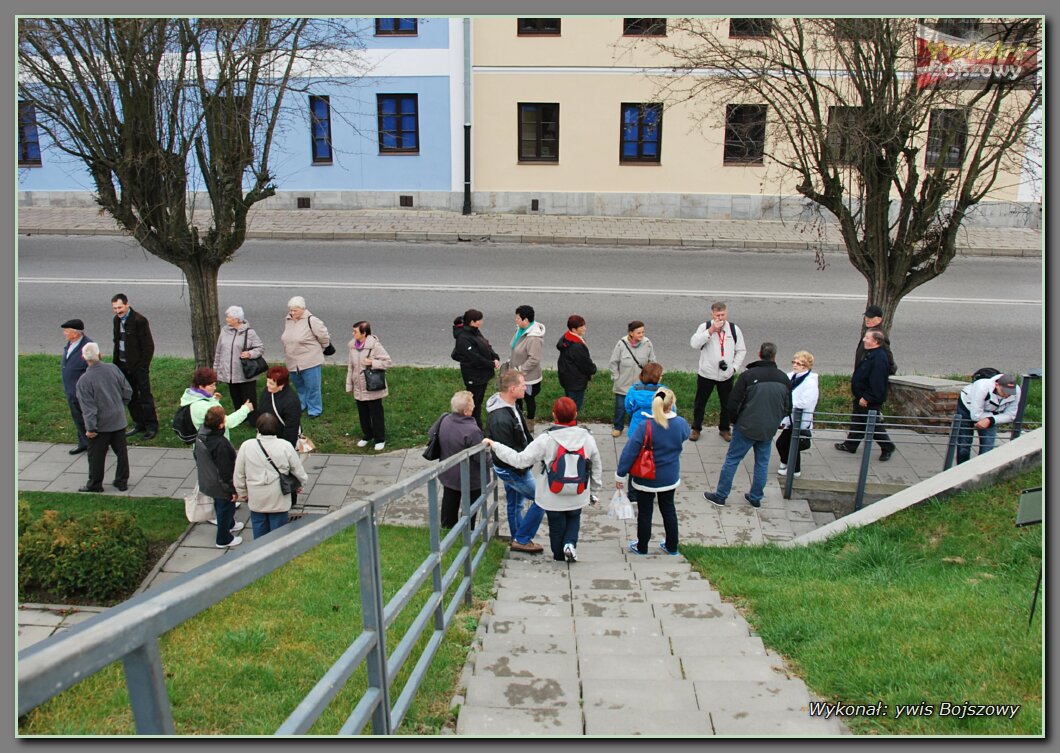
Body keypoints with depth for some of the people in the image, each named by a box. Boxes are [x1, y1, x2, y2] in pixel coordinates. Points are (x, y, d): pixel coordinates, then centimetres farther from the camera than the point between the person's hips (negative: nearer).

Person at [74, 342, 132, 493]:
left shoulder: (84, 380, -17)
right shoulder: (113, 369, -6)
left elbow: (88, 407, -16)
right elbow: (127, 391, 2)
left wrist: (90, 428, -9)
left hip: (100, 425, -4)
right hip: (118, 420, 4)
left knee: (96, 455, 11)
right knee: (121, 451, 14)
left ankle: (95, 484, 23)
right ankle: (122, 482, 23)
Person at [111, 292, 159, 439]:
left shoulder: (139, 320, -15)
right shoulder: (117, 320, 8)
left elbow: (148, 345, -14)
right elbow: (117, 342, 17)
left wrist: (143, 365, -15)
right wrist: (116, 362, 10)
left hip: (138, 366, -7)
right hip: (123, 365, 8)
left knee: (145, 396, -1)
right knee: (130, 396, 14)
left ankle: (151, 426, 7)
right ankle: (138, 424, 24)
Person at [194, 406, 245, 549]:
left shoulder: (200, 435, -12)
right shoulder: (221, 444, -37)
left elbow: (196, 454, 7)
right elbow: (226, 471, -28)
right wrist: (233, 490, -15)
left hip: (207, 482, 8)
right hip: (221, 487, -8)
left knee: (220, 506, 30)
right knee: (225, 509, 15)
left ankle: (229, 525, 56)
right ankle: (223, 539, 35)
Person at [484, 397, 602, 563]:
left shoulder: (546, 439, -23)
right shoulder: (587, 438, -10)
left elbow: (520, 460, -21)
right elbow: (596, 467, 3)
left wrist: (494, 445, -15)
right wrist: (594, 488, 20)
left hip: (553, 498, -2)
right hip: (578, 496, 2)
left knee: (556, 525, 19)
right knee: (574, 518, 28)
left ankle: (559, 556, 35)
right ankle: (570, 543, 6)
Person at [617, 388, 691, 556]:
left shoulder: (644, 427, -26)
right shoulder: (680, 424, -14)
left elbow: (629, 452, -23)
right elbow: (687, 434, 12)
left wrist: (620, 475, -11)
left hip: (646, 480, -3)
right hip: (670, 479, 3)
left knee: (644, 513, 15)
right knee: (668, 510, 23)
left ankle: (642, 547, 31)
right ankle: (672, 546, 36)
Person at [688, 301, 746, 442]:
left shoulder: (734, 329, -1)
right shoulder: (705, 327, -8)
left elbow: (741, 350, 7)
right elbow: (694, 344, -24)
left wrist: (734, 367, -4)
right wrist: (711, 330, -27)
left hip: (727, 375, 2)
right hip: (706, 374, -2)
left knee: (727, 403, 14)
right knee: (700, 402, 10)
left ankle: (724, 429, 33)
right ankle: (696, 428, 27)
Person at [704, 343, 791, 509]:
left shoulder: (748, 375, -16)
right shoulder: (784, 379, -1)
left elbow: (733, 403, -14)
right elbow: (787, 408, 9)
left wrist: (734, 421, 4)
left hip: (746, 427, -4)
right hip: (769, 430, 4)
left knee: (732, 460, 6)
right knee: (762, 463, 17)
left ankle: (720, 496, 13)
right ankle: (756, 497, 27)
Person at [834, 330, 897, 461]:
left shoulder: (879, 359, -28)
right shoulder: (870, 354, 3)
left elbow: (877, 383, -29)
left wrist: (867, 398, -24)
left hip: (871, 401, -10)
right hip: (862, 397, 10)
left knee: (873, 425, 4)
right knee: (856, 421, 19)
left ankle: (887, 448, 22)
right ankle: (850, 445, 32)